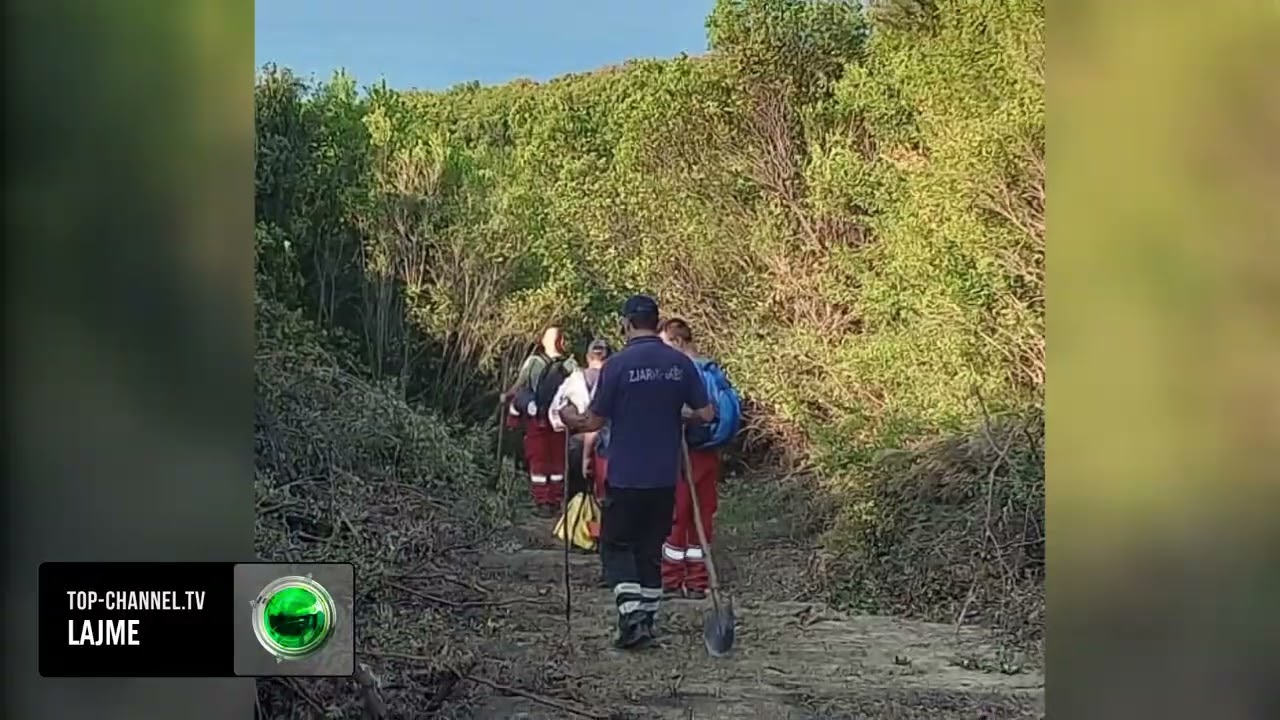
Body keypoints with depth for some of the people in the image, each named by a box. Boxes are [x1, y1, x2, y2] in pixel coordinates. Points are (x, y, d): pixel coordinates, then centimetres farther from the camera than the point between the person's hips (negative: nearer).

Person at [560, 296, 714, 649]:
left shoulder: (618, 365, -11)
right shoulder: (681, 363, 1)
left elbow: (595, 421, -7)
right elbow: (706, 413, 2)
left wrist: (572, 420, 14)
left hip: (626, 477, -4)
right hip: (665, 477, 4)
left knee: (616, 546, 8)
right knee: (651, 549, 15)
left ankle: (631, 615, -8)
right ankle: (647, 622, 18)